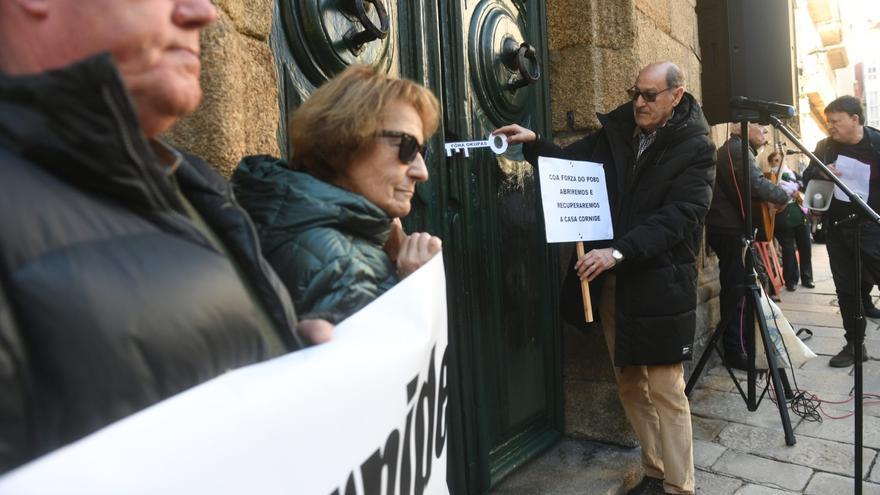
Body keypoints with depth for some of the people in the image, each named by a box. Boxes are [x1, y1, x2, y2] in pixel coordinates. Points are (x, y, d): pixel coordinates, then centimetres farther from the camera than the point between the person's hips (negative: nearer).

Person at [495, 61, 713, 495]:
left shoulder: (695, 148, -5)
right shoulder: (616, 131, 8)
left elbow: (677, 217, -16)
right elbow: (571, 162, 19)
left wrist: (619, 251, -28)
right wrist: (534, 143, 0)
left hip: (660, 284, -5)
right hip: (612, 280, 5)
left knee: (665, 391, 1)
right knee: (630, 386, 14)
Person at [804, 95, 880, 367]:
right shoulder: (825, 146, 5)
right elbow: (807, 177, 8)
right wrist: (820, 173, -14)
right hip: (837, 230, 3)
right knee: (847, 289, 9)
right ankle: (854, 344, 21)